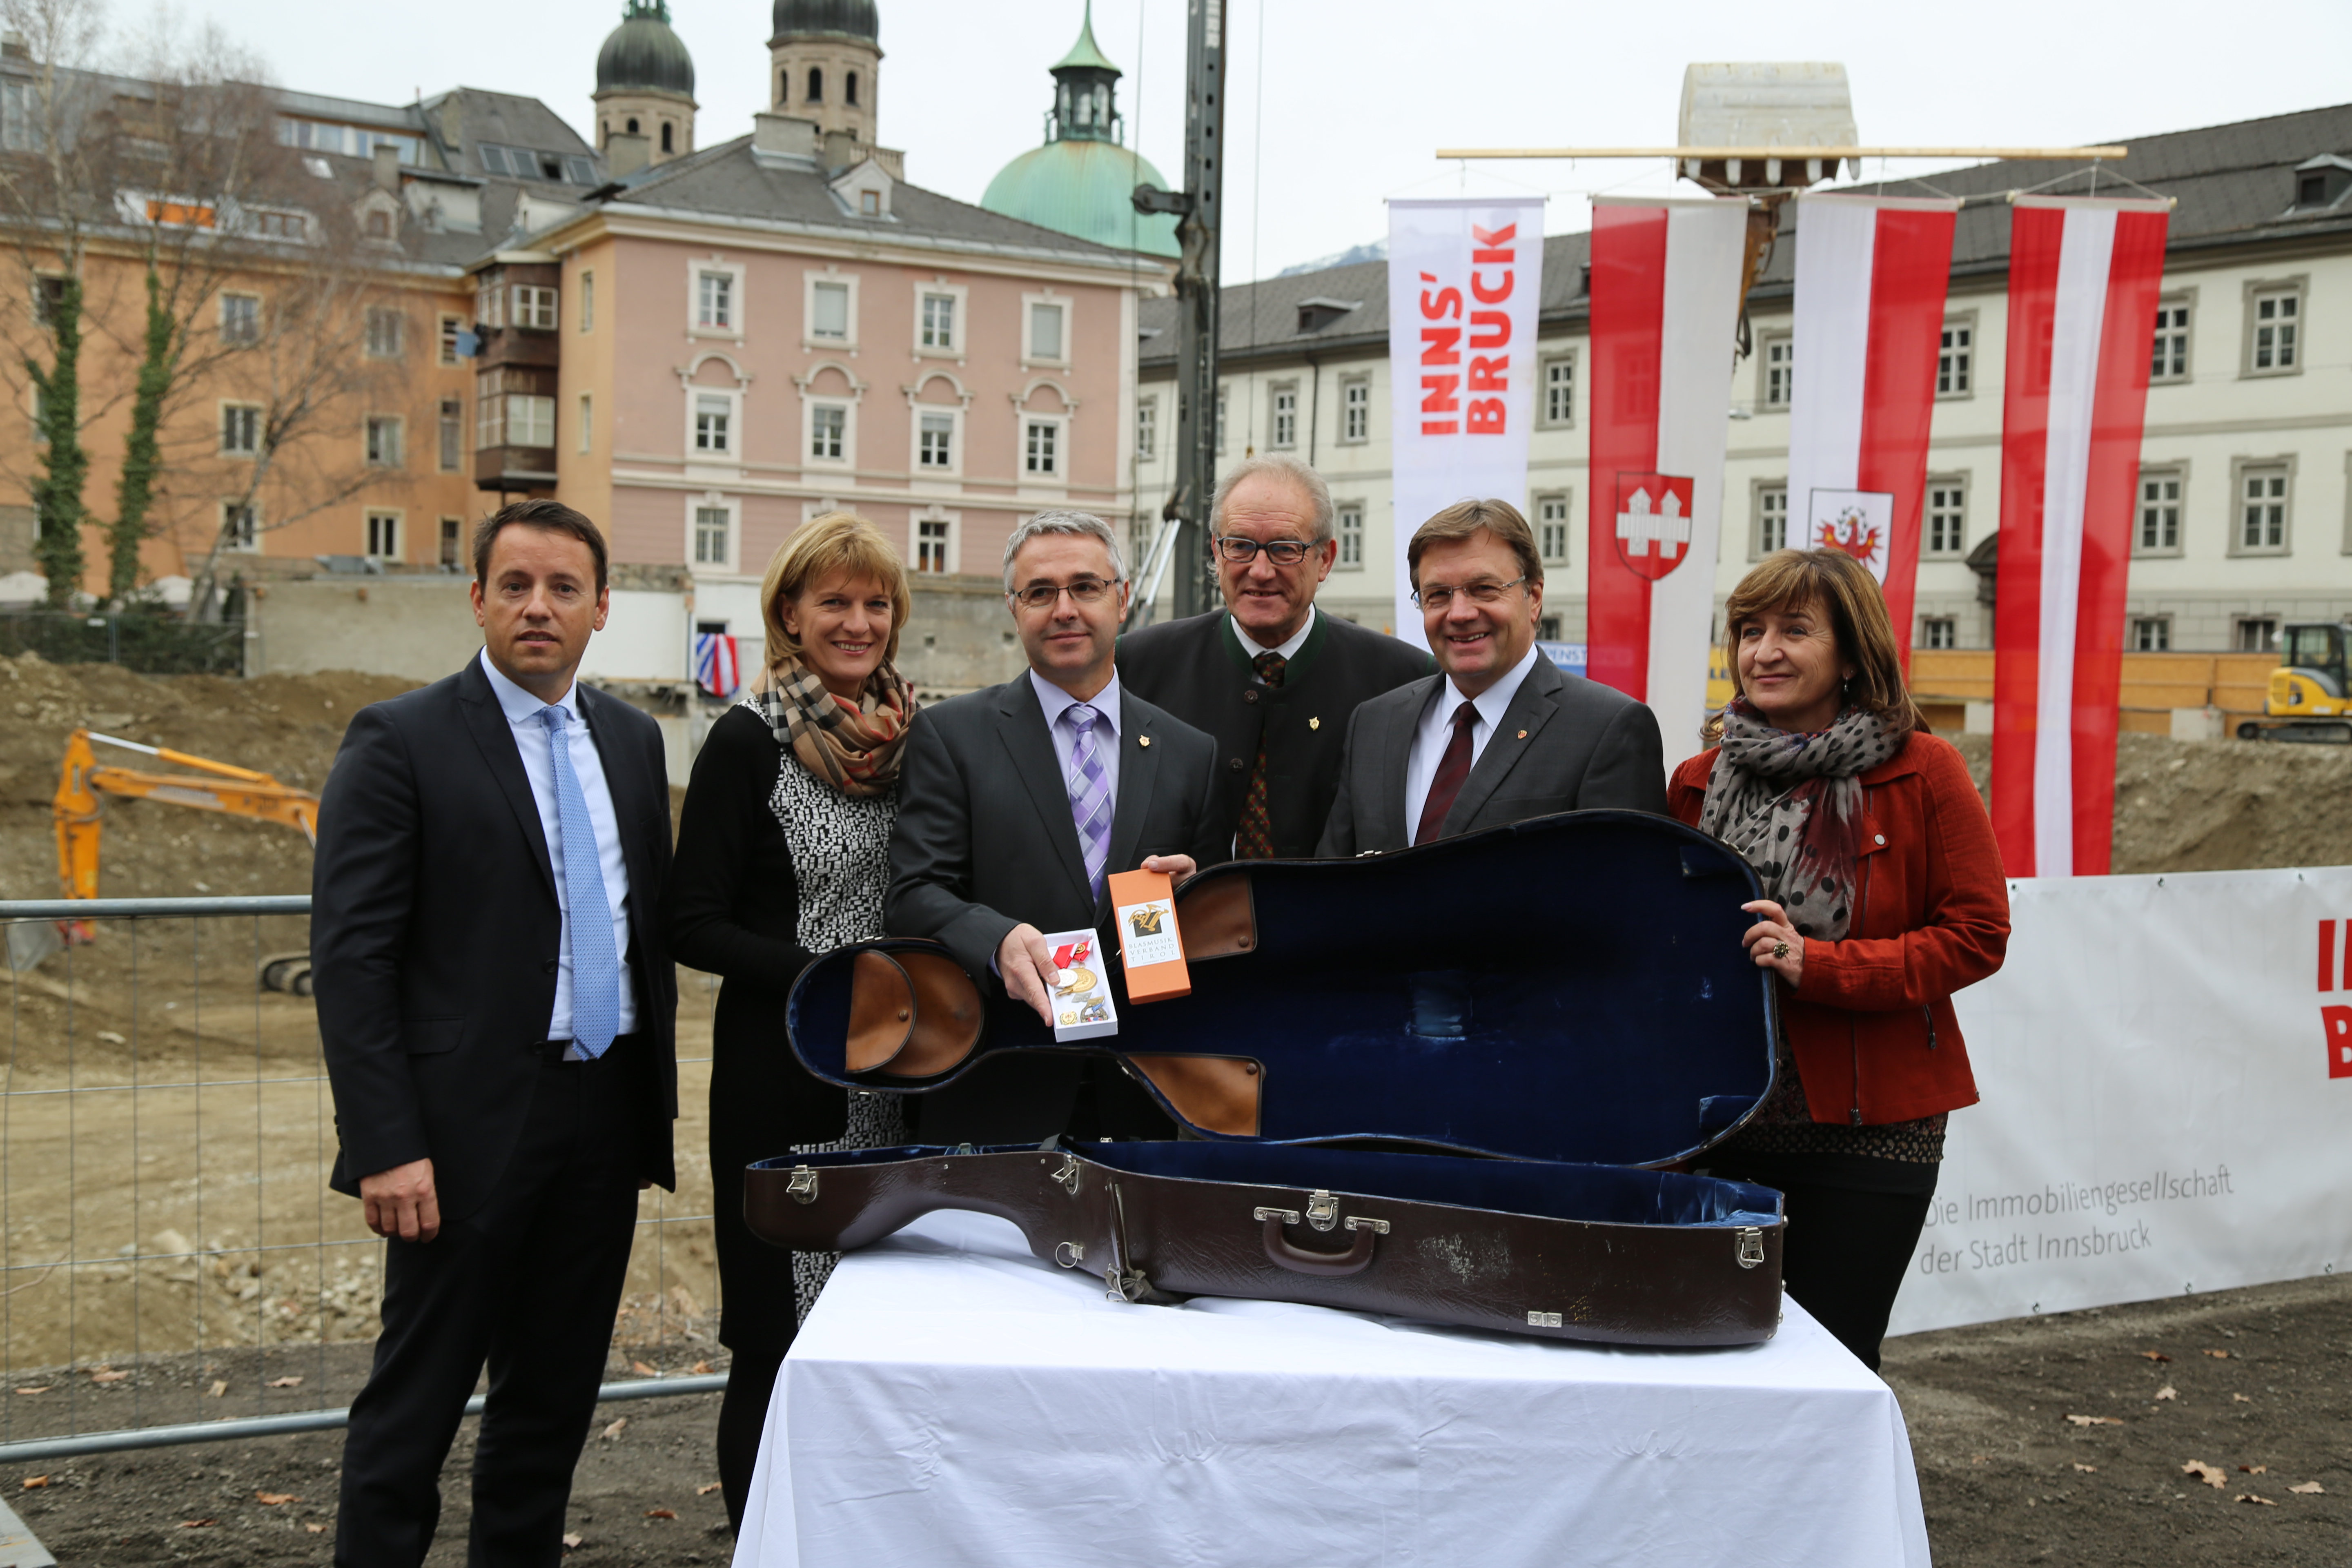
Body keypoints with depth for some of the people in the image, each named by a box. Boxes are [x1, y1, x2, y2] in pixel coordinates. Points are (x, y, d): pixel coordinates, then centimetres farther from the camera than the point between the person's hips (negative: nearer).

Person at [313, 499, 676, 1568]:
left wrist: (655, 1108, 12)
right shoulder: (400, 741, -7)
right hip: (471, 1125, -5)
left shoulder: (632, 740, 11)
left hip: (605, 1118, 6)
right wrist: (386, 1147, -17)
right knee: (416, 1403, 2)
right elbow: (351, 959, -11)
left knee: (556, 1400, 14)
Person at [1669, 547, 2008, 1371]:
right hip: (1722, 1119, 4)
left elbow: (1977, 935, -7)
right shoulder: (1699, 780, 8)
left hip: (1867, 1126, -3)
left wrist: (1818, 963, -18)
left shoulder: (1923, 772, -5)